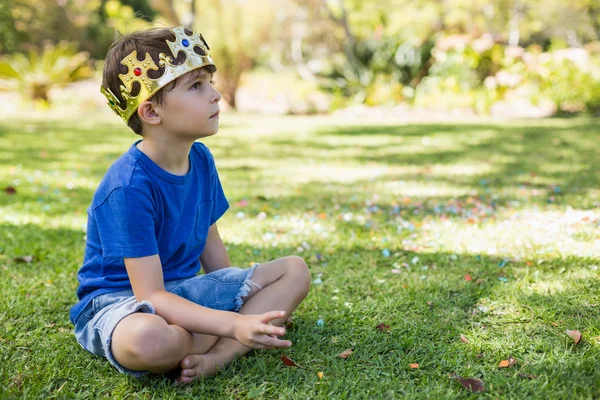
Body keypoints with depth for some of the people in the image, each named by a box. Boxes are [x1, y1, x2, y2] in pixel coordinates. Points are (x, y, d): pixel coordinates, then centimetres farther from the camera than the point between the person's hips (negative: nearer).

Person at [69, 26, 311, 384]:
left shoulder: (201, 159, 0)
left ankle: (216, 357, -22)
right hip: (118, 299, -8)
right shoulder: (129, 187, -25)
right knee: (150, 339, -45)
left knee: (295, 271, -1)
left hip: (182, 291, 8)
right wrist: (235, 323, -39)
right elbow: (151, 297, -29)